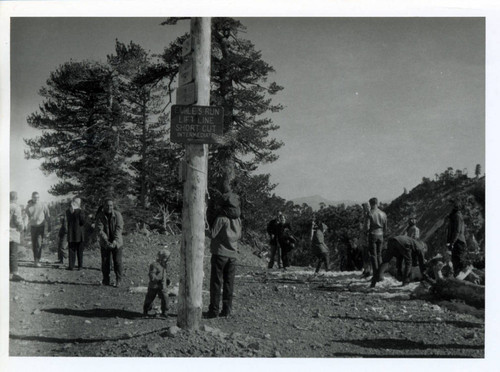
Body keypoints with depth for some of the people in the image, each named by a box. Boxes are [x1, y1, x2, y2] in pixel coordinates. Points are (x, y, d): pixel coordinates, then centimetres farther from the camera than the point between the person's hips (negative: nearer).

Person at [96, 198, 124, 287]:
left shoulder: (117, 215, -9)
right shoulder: (100, 216, -8)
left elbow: (119, 228, -14)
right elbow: (100, 230, -14)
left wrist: (115, 241, -23)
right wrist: (106, 241, -25)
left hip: (117, 243, -1)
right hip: (105, 243, 1)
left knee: (117, 262, -1)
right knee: (105, 262, 5)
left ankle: (118, 280, 11)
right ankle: (105, 280, 19)